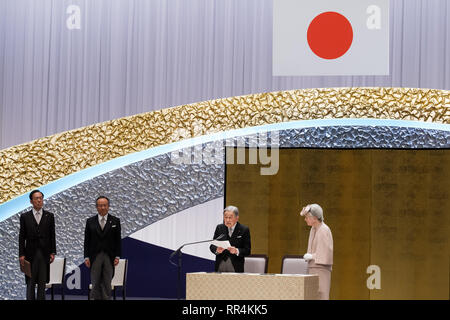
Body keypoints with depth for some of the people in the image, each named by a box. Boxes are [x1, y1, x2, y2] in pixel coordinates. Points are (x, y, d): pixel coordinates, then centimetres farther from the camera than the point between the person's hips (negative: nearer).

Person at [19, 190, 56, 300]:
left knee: (42, 283, 5)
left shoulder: (49, 216, 6)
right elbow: (22, 237, 2)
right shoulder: (25, 216, 3)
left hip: (45, 254, 1)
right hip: (31, 254, -1)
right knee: (30, 283, 1)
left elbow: (52, 235, 7)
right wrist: (21, 255, -4)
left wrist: (53, 252, 0)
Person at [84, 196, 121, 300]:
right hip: (95, 257, 1)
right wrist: (86, 257, -1)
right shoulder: (90, 221, 7)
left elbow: (118, 240, 4)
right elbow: (87, 241, 5)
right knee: (95, 284, 1)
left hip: (109, 257, 0)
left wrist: (117, 256, -3)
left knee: (107, 284, 1)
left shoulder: (115, 221, 5)